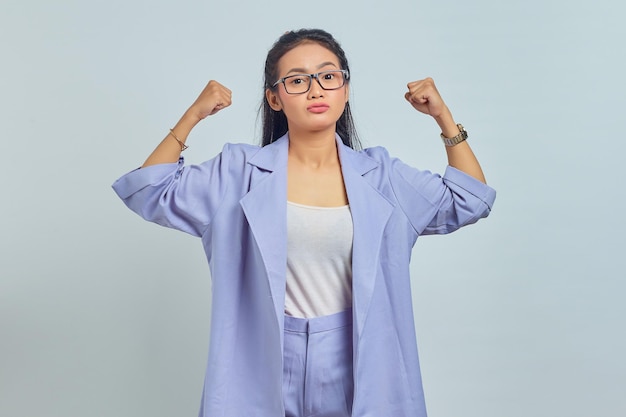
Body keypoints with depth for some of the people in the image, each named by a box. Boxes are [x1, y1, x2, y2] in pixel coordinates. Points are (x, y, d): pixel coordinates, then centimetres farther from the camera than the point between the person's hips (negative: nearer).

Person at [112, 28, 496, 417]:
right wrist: (192, 116, -12)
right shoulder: (241, 170, -5)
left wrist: (444, 116, -3)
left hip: (356, 360, 2)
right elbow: (149, 192, -4)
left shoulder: (379, 173, 0)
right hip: (268, 364, -1)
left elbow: (471, 202, 5)